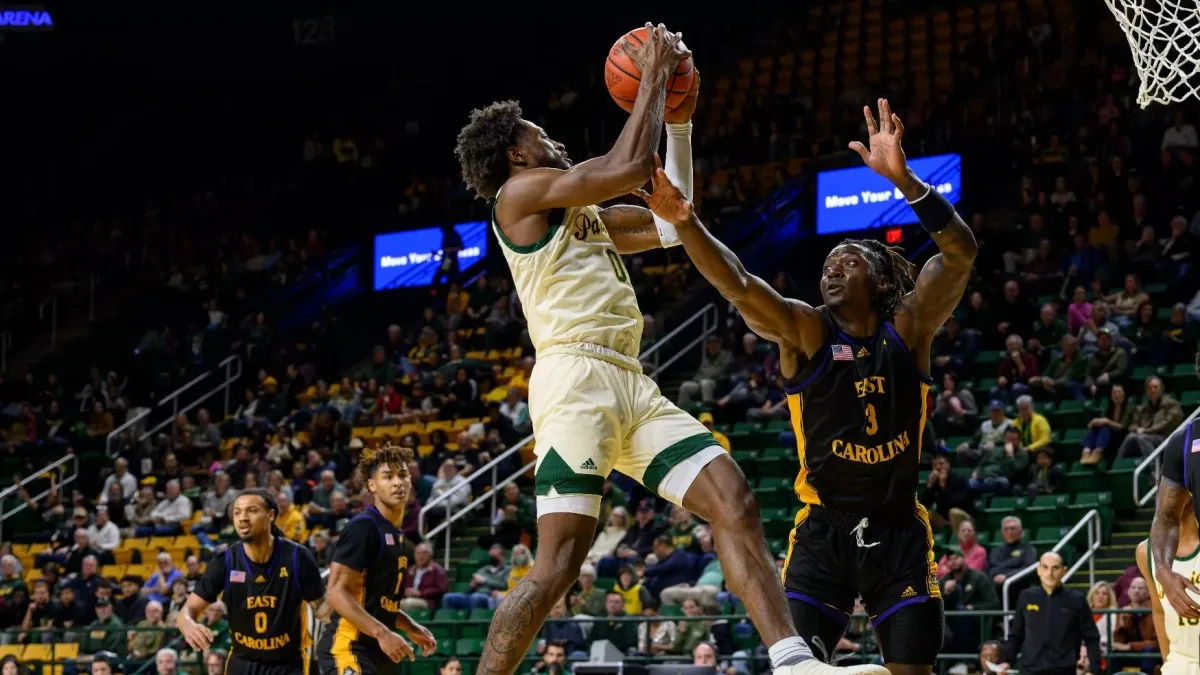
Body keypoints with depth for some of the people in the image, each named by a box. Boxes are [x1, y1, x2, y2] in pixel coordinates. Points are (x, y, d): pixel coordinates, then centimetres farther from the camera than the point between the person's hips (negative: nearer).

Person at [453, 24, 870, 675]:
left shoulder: (587, 216, 29)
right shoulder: (519, 193, 3)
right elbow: (630, 167, -8)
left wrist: (680, 124, 28)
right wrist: (652, 77, 4)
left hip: (633, 386, 9)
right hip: (576, 378, -9)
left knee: (734, 500, -8)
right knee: (561, 557, -16)